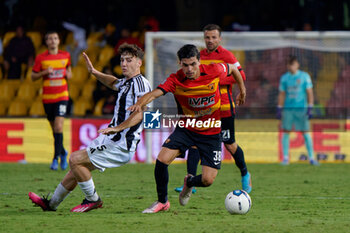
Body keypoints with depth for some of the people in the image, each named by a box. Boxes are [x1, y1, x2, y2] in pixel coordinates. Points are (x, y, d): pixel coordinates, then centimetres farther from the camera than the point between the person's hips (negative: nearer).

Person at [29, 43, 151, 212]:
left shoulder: (140, 83, -14)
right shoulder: (126, 82, 16)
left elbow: (140, 113, -29)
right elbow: (114, 83, 42)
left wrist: (118, 128, -39)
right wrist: (94, 72, 31)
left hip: (120, 147, -10)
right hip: (110, 141, 10)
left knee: (75, 159, -15)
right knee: (77, 166, 16)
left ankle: (93, 200, 0)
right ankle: (52, 203, 31)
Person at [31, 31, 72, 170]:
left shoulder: (65, 56, 5)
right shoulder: (41, 58, 0)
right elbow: (33, 77, 4)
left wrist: (68, 74, 0)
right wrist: (45, 72, -12)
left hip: (62, 96, -1)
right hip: (47, 97, 1)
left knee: (58, 127, -15)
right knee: (54, 128, 9)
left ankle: (56, 158, -12)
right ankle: (62, 152, 32)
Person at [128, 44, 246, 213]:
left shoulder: (214, 71, -17)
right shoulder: (176, 80, -18)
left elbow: (232, 68, 5)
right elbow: (155, 93, -32)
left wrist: (242, 91, 18)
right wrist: (140, 103, -53)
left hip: (211, 133, 0)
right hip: (186, 128, 0)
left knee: (207, 180, -8)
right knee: (162, 160, -21)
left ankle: (189, 183, 32)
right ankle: (162, 202, 4)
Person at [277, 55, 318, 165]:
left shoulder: (305, 76, 1)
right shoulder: (284, 78, 7)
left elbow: (309, 93, 1)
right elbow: (281, 94, 12)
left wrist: (310, 108, -6)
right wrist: (279, 109, 7)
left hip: (301, 108, -2)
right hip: (288, 109, 2)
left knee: (305, 133, -3)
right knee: (285, 132, -2)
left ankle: (311, 157, 1)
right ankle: (285, 158, 3)